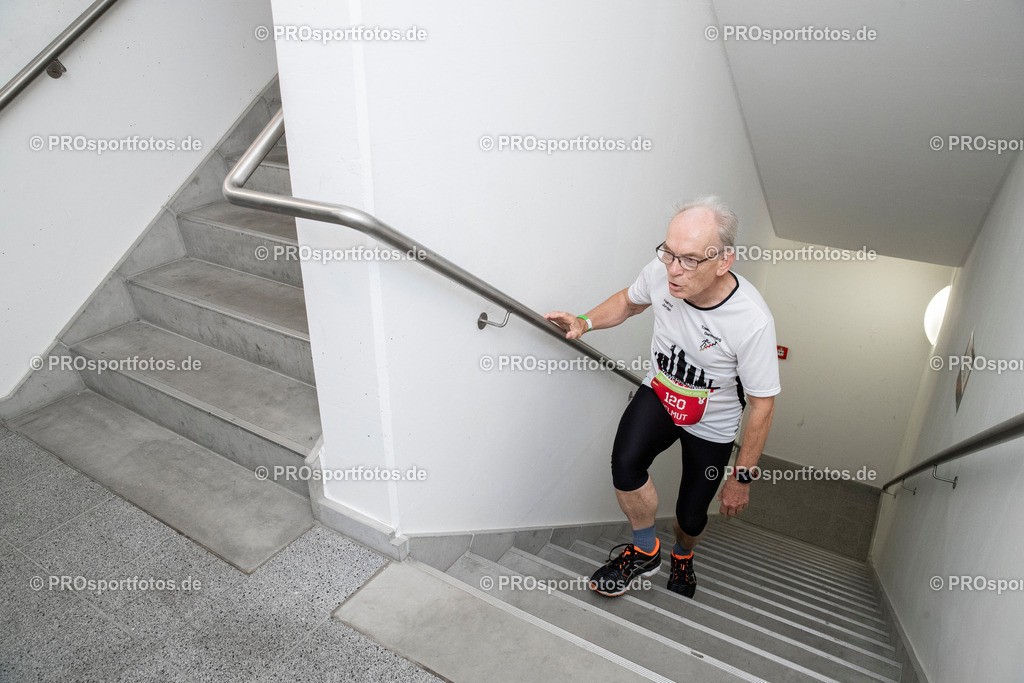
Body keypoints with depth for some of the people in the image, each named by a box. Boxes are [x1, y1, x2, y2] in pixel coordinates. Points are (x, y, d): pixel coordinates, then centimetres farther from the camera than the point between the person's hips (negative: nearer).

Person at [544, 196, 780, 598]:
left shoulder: (752, 322, -34)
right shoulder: (661, 272, -23)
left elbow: (762, 404, -20)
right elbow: (629, 301, 3)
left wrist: (742, 478, -12)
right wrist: (585, 323, -15)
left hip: (712, 423, -2)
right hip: (659, 392, 2)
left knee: (691, 516, 9)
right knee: (625, 463, -25)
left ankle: (682, 557, 48)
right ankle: (645, 553, 3)